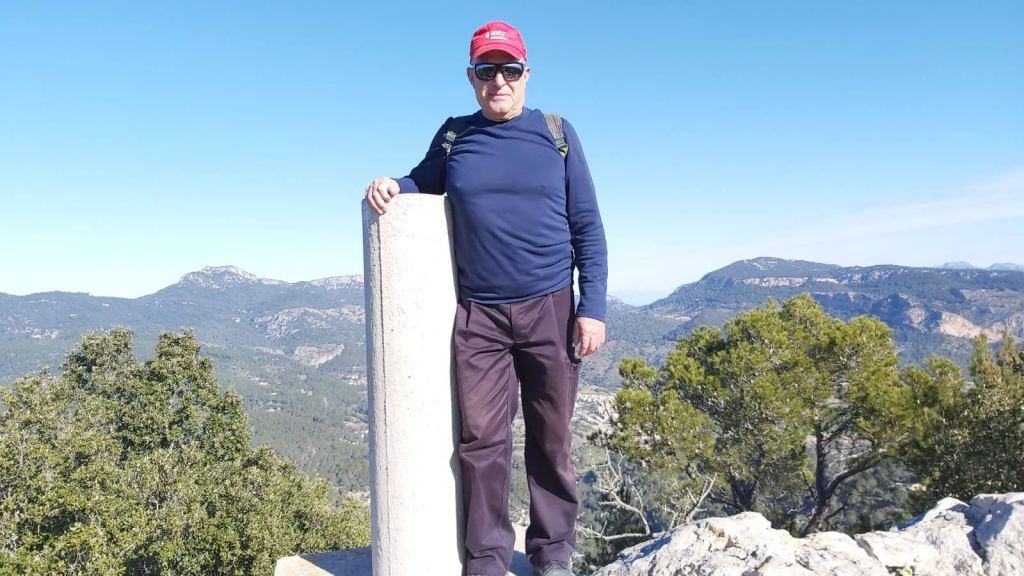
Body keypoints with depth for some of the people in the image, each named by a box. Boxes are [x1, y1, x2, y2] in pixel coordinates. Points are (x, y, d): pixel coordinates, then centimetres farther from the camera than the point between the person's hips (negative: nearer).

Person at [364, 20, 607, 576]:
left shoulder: (556, 133, 5)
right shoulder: (453, 136, 9)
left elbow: (588, 227, 3)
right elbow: (422, 182, 25)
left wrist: (593, 307, -5)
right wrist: (389, 185, 1)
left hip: (550, 309, 0)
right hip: (477, 314, 1)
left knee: (552, 437, 8)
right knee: (481, 437, 1)